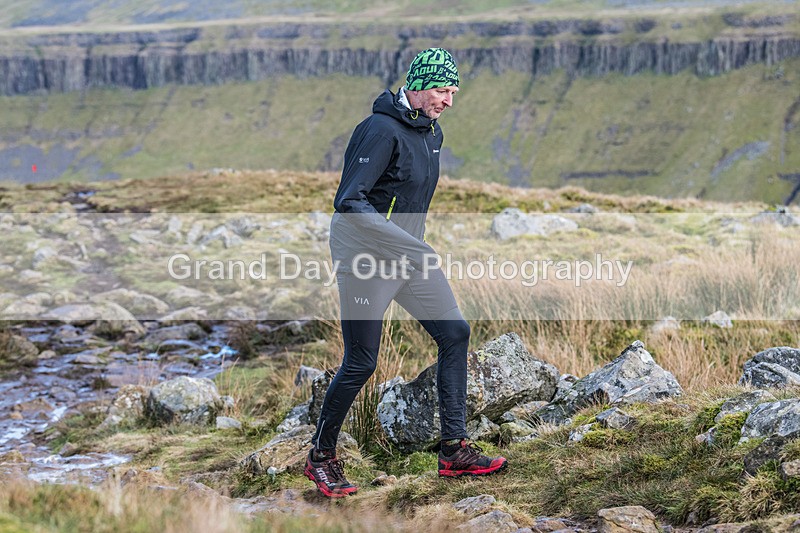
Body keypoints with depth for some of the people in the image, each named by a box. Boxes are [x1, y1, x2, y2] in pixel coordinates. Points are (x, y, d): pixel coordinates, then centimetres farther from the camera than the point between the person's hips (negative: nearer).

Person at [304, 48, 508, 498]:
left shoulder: (432, 132, 9)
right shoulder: (382, 131, -21)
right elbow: (350, 202, -28)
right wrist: (409, 247, -34)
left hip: (409, 253, 9)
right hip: (366, 257, -9)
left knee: (455, 333, 2)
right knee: (361, 363, -3)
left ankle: (455, 450, 8)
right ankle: (322, 456, 16)